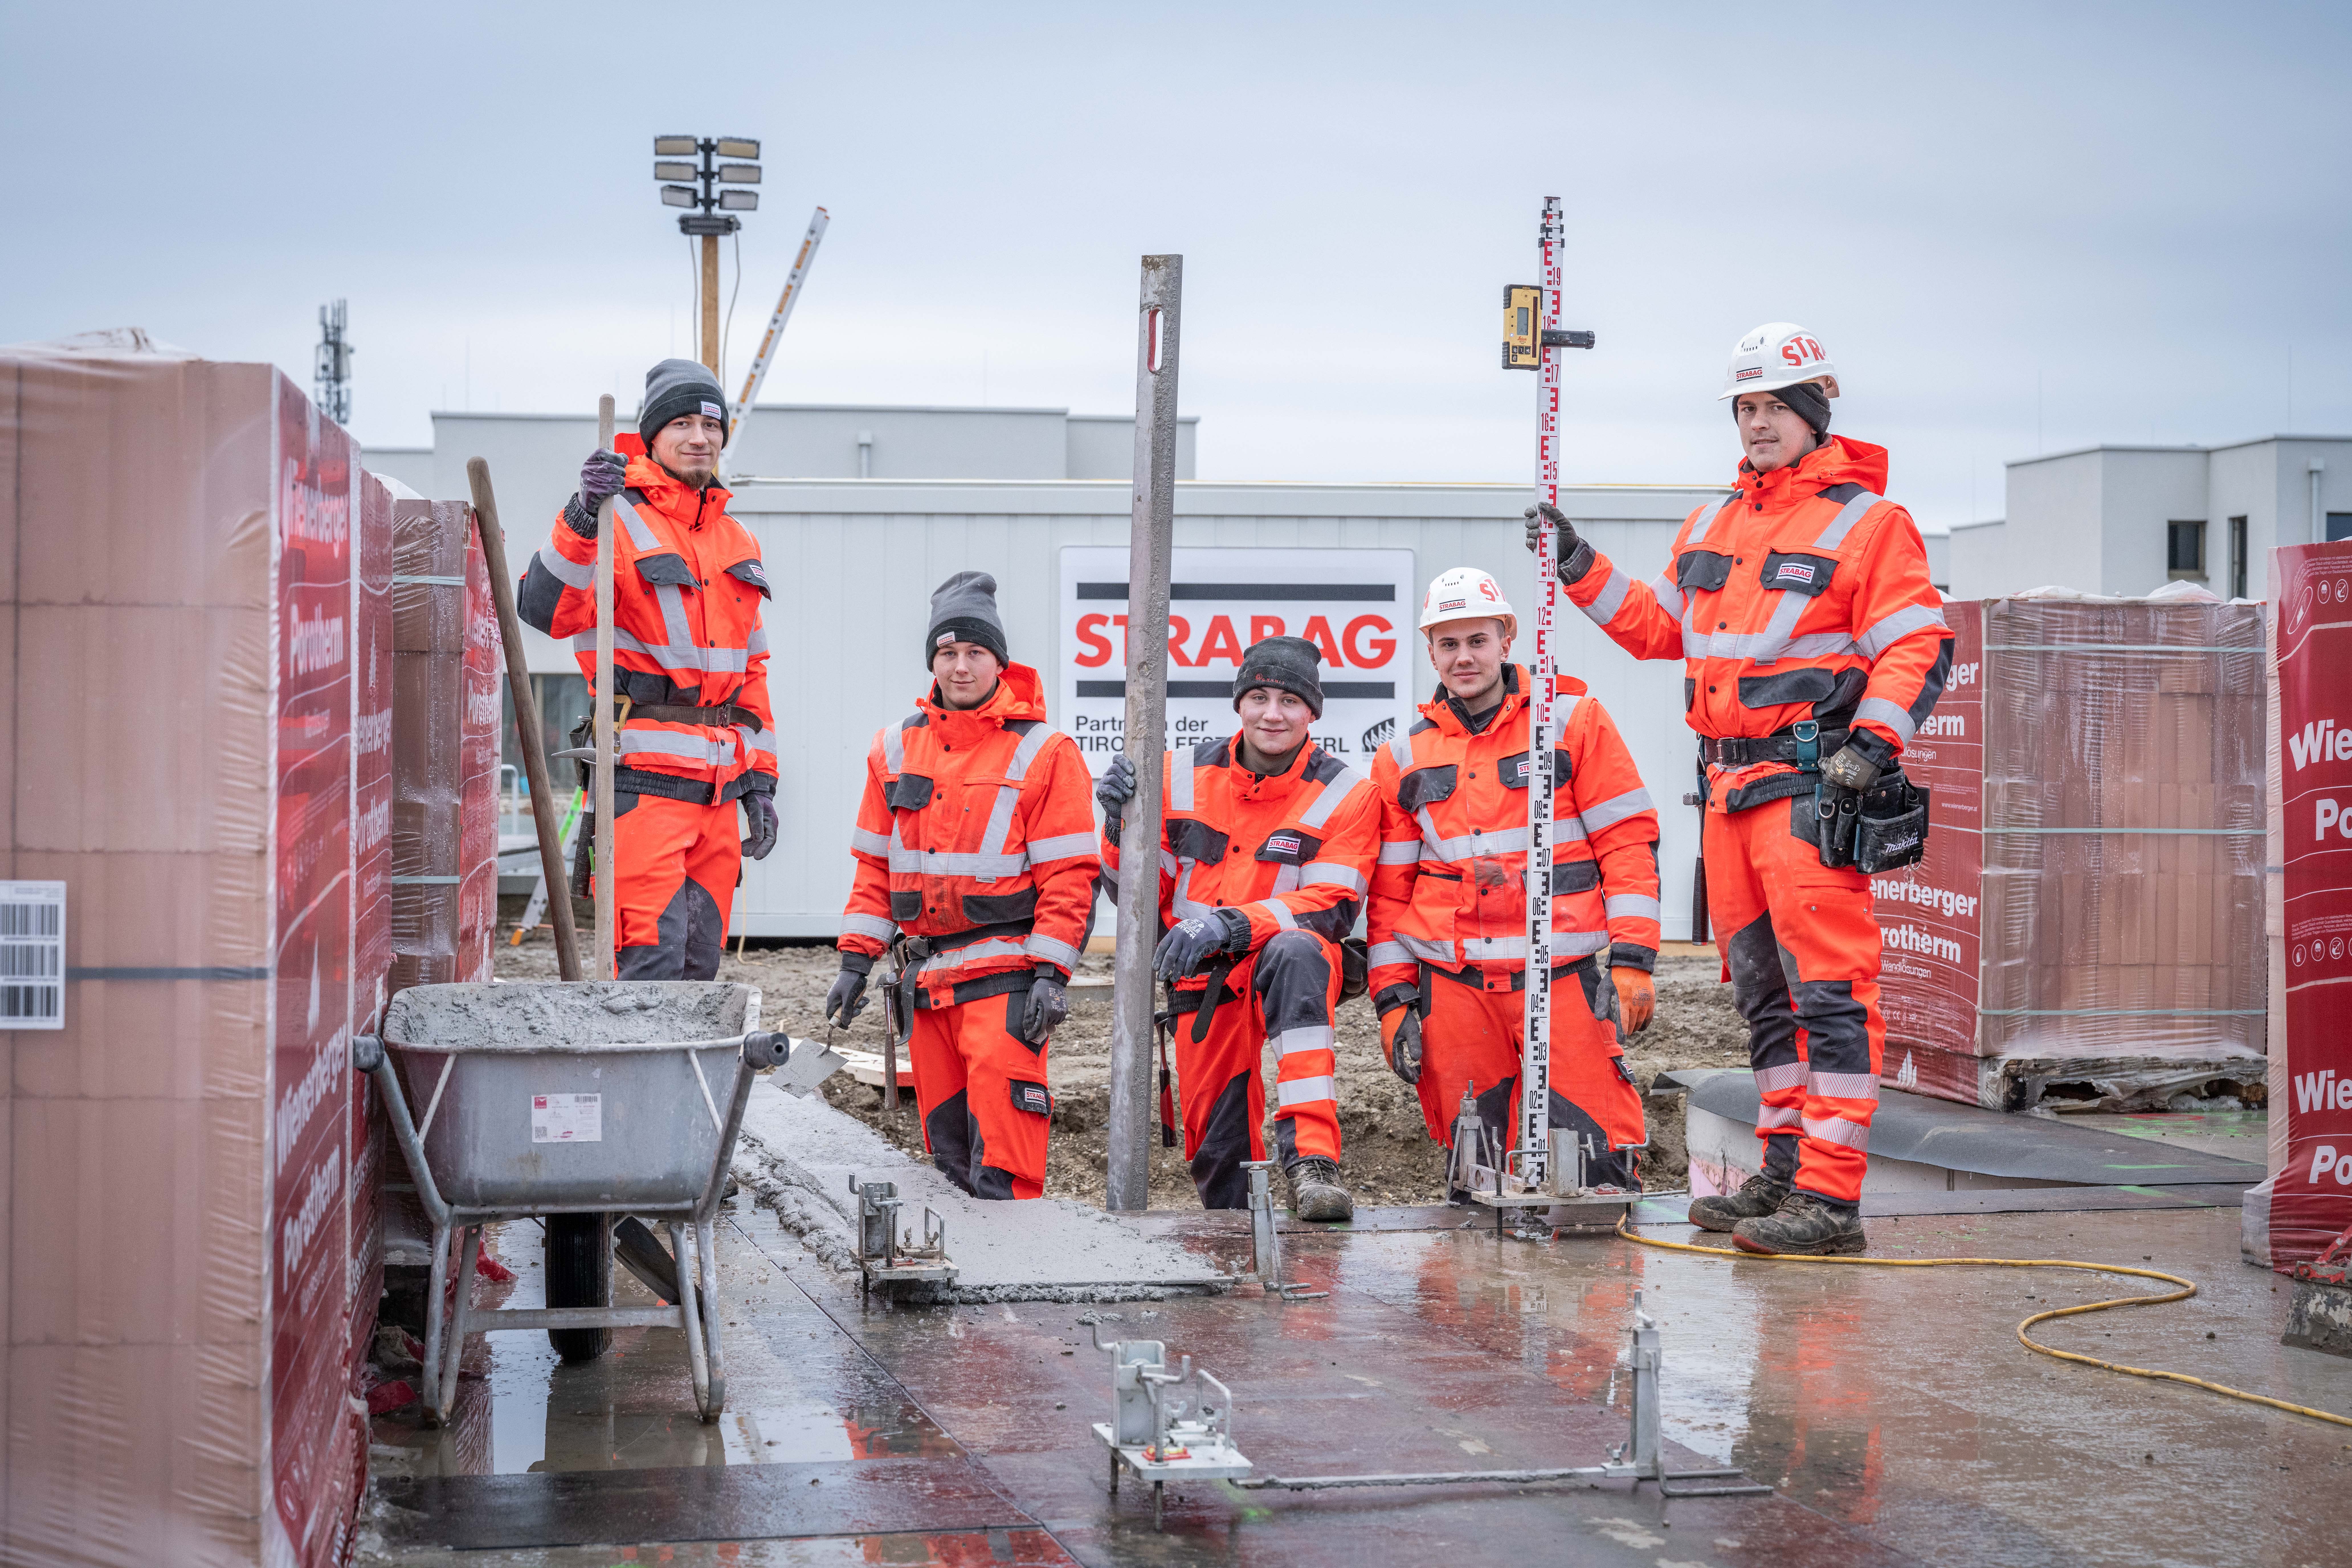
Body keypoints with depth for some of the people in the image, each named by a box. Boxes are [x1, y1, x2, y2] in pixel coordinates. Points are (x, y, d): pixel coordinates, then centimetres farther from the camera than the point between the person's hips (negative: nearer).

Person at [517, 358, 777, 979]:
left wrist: (760, 781, 17)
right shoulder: (619, 522, -4)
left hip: (718, 785, 7)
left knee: (699, 962, 10)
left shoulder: (738, 543, 19)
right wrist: (581, 516, -33)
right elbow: (545, 609, -21)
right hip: (644, 778, -7)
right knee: (655, 961, -14)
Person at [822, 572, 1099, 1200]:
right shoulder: (898, 748, 11)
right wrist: (856, 960, 10)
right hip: (925, 974, 5)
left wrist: (1051, 975, -13)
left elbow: (1068, 874, -6)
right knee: (946, 1147, 10)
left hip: (1006, 973, -5)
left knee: (1000, 1165, -13)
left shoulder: (1043, 752, -4)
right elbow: (875, 866, 16)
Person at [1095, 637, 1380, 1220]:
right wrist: (1124, 825, -12)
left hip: (1297, 970, -3)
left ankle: (1312, 1163, -47)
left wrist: (1228, 925, -30)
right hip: (1204, 982, 4)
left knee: (1295, 952, -39)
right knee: (1218, 1151, -1)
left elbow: (1332, 908, -15)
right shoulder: (1184, 778, 4)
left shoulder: (1344, 795, -5)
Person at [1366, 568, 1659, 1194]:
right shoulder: (1405, 757, 14)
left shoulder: (1573, 723, 5)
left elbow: (1629, 842, 1)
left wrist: (1631, 960, -7)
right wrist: (1393, 996, 8)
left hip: (1565, 974, -3)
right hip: (1452, 984, 3)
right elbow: (1390, 889, 17)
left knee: (1592, 1157, -10)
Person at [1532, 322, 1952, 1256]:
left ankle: (1831, 1198, -13)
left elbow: (1918, 648, -8)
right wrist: (1581, 570, 17)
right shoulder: (1713, 527, 19)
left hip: (1811, 786, -8)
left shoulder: (1866, 523, -3)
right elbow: (1661, 628, 26)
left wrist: (1873, 742, -20)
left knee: (1827, 988, -11)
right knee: (1763, 991, 13)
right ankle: (1786, 1172, 21)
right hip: (1730, 785, 8)